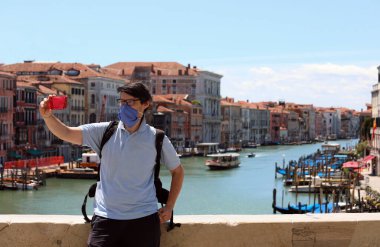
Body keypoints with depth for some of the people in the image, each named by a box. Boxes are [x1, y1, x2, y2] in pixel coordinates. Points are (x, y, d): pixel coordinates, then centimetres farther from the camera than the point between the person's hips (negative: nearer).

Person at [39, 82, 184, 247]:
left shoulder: (156, 138, 0)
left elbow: (177, 171, 11)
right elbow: (66, 133, -6)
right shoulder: (105, 132, 2)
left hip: (144, 220, 0)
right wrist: (48, 116, -24)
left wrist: (169, 207, 5)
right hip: (106, 218, 1)